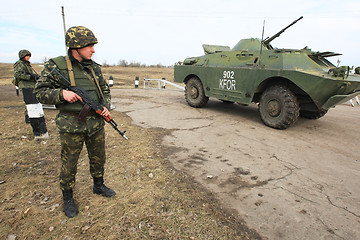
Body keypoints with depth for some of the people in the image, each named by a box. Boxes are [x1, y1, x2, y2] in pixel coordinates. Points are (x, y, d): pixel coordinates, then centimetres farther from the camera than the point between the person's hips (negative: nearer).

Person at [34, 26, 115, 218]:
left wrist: (105, 106, -3)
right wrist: (62, 93, -22)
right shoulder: (56, 66, -7)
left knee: (98, 158, 17)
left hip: (96, 122, 5)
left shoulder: (95, 68, 6)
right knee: (69, 163, 9)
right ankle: (67, 198, 30)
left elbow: (105, 91, 15)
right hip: (71, 125, -4)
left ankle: (98, 185, 41)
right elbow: (40, 93, -5)